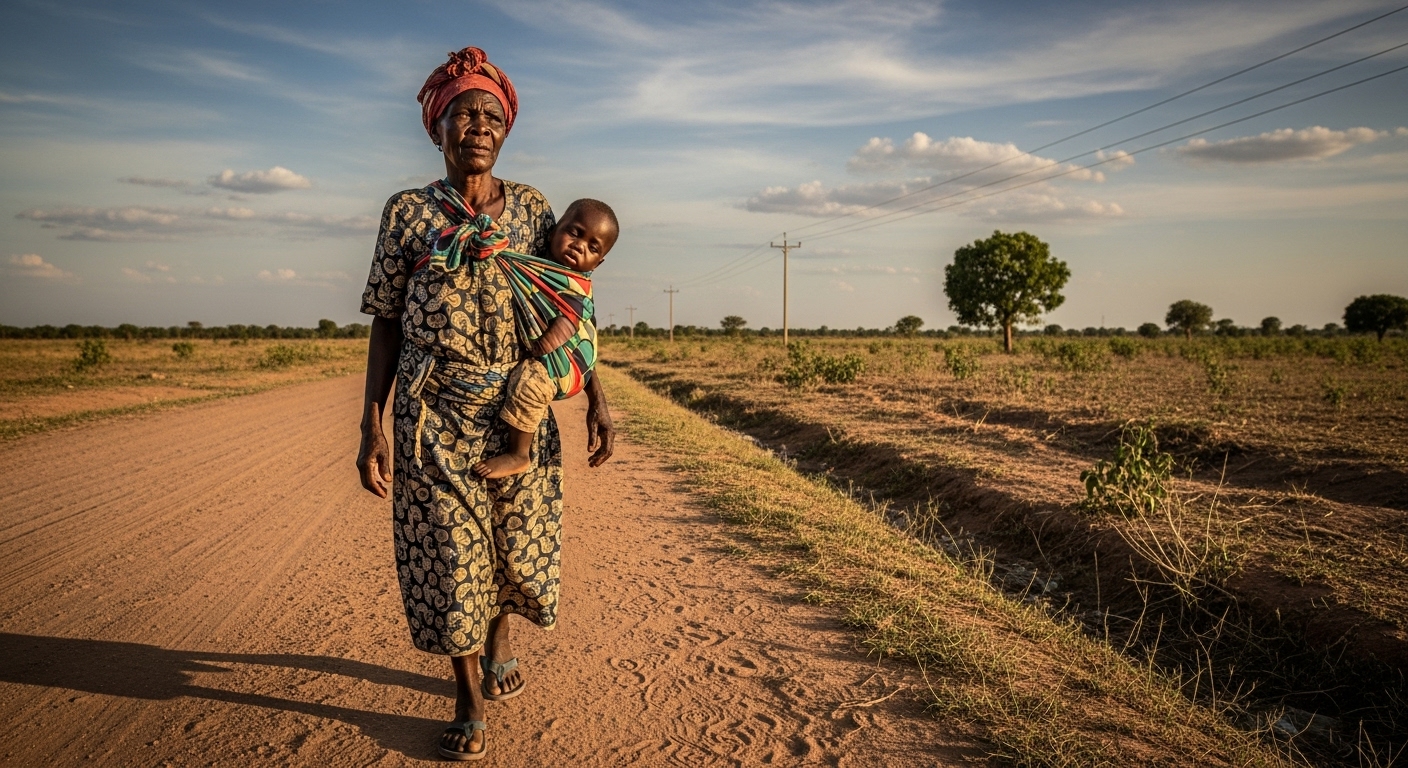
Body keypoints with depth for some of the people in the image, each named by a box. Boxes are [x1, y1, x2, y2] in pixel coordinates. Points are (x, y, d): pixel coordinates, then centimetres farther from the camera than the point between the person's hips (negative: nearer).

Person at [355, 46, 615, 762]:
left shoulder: (531, 207, 5)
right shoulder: (407, 212, 0)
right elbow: (386, 325, 0)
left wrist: (597, 398, -2)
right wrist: (372, 427, -7)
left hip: (518, 413, 2)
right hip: (436, 416, -2)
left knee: (520, 545, 12)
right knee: (448, 554, 4)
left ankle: (500, 641, 45)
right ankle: (469, 702, 24)